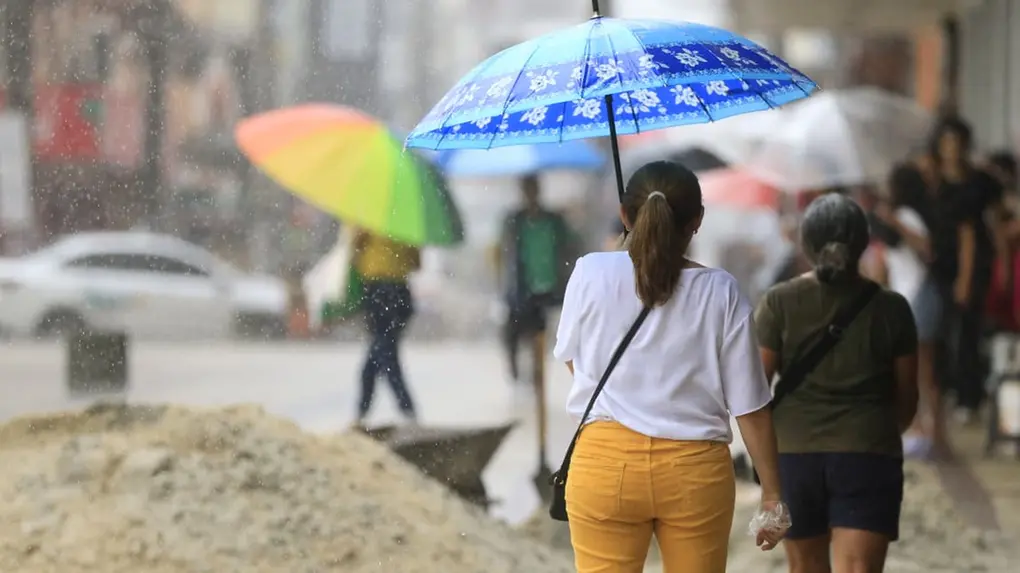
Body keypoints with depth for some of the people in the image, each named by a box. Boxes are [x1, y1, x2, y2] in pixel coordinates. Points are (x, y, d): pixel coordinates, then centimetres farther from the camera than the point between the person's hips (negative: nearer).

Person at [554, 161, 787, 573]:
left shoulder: (591, 275, -4)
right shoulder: (721, 294, -3)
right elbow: (750, 406, -1)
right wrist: (772, 492, 7)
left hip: (605, 464, 0)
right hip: (696, 470, 1)